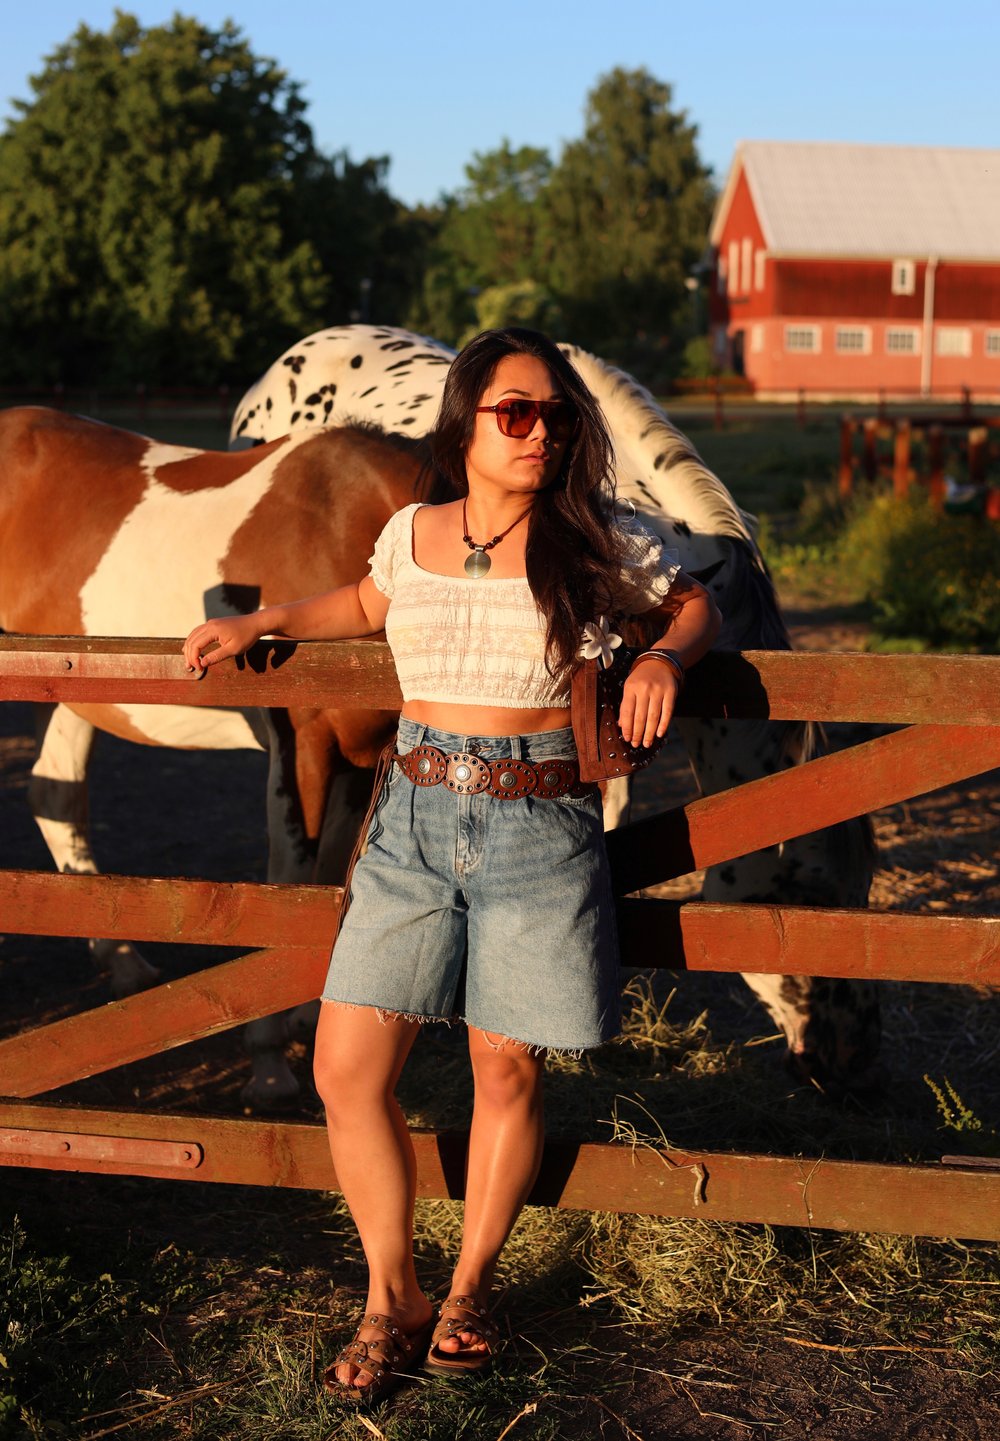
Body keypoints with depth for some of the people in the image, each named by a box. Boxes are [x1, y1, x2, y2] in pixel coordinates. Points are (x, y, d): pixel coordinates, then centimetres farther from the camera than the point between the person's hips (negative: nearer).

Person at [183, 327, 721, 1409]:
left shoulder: (595, 546, -2)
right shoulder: (411, 535, 6)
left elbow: (694, 603, 12)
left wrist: (666, 655, -8)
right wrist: (262, 623, 18)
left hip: (537, 832, -2)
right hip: (415, 821, 3)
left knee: (506, 1073, 6)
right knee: (347, 1073, -2)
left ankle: (468, 1290, 29)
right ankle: (391, 1301, 17)